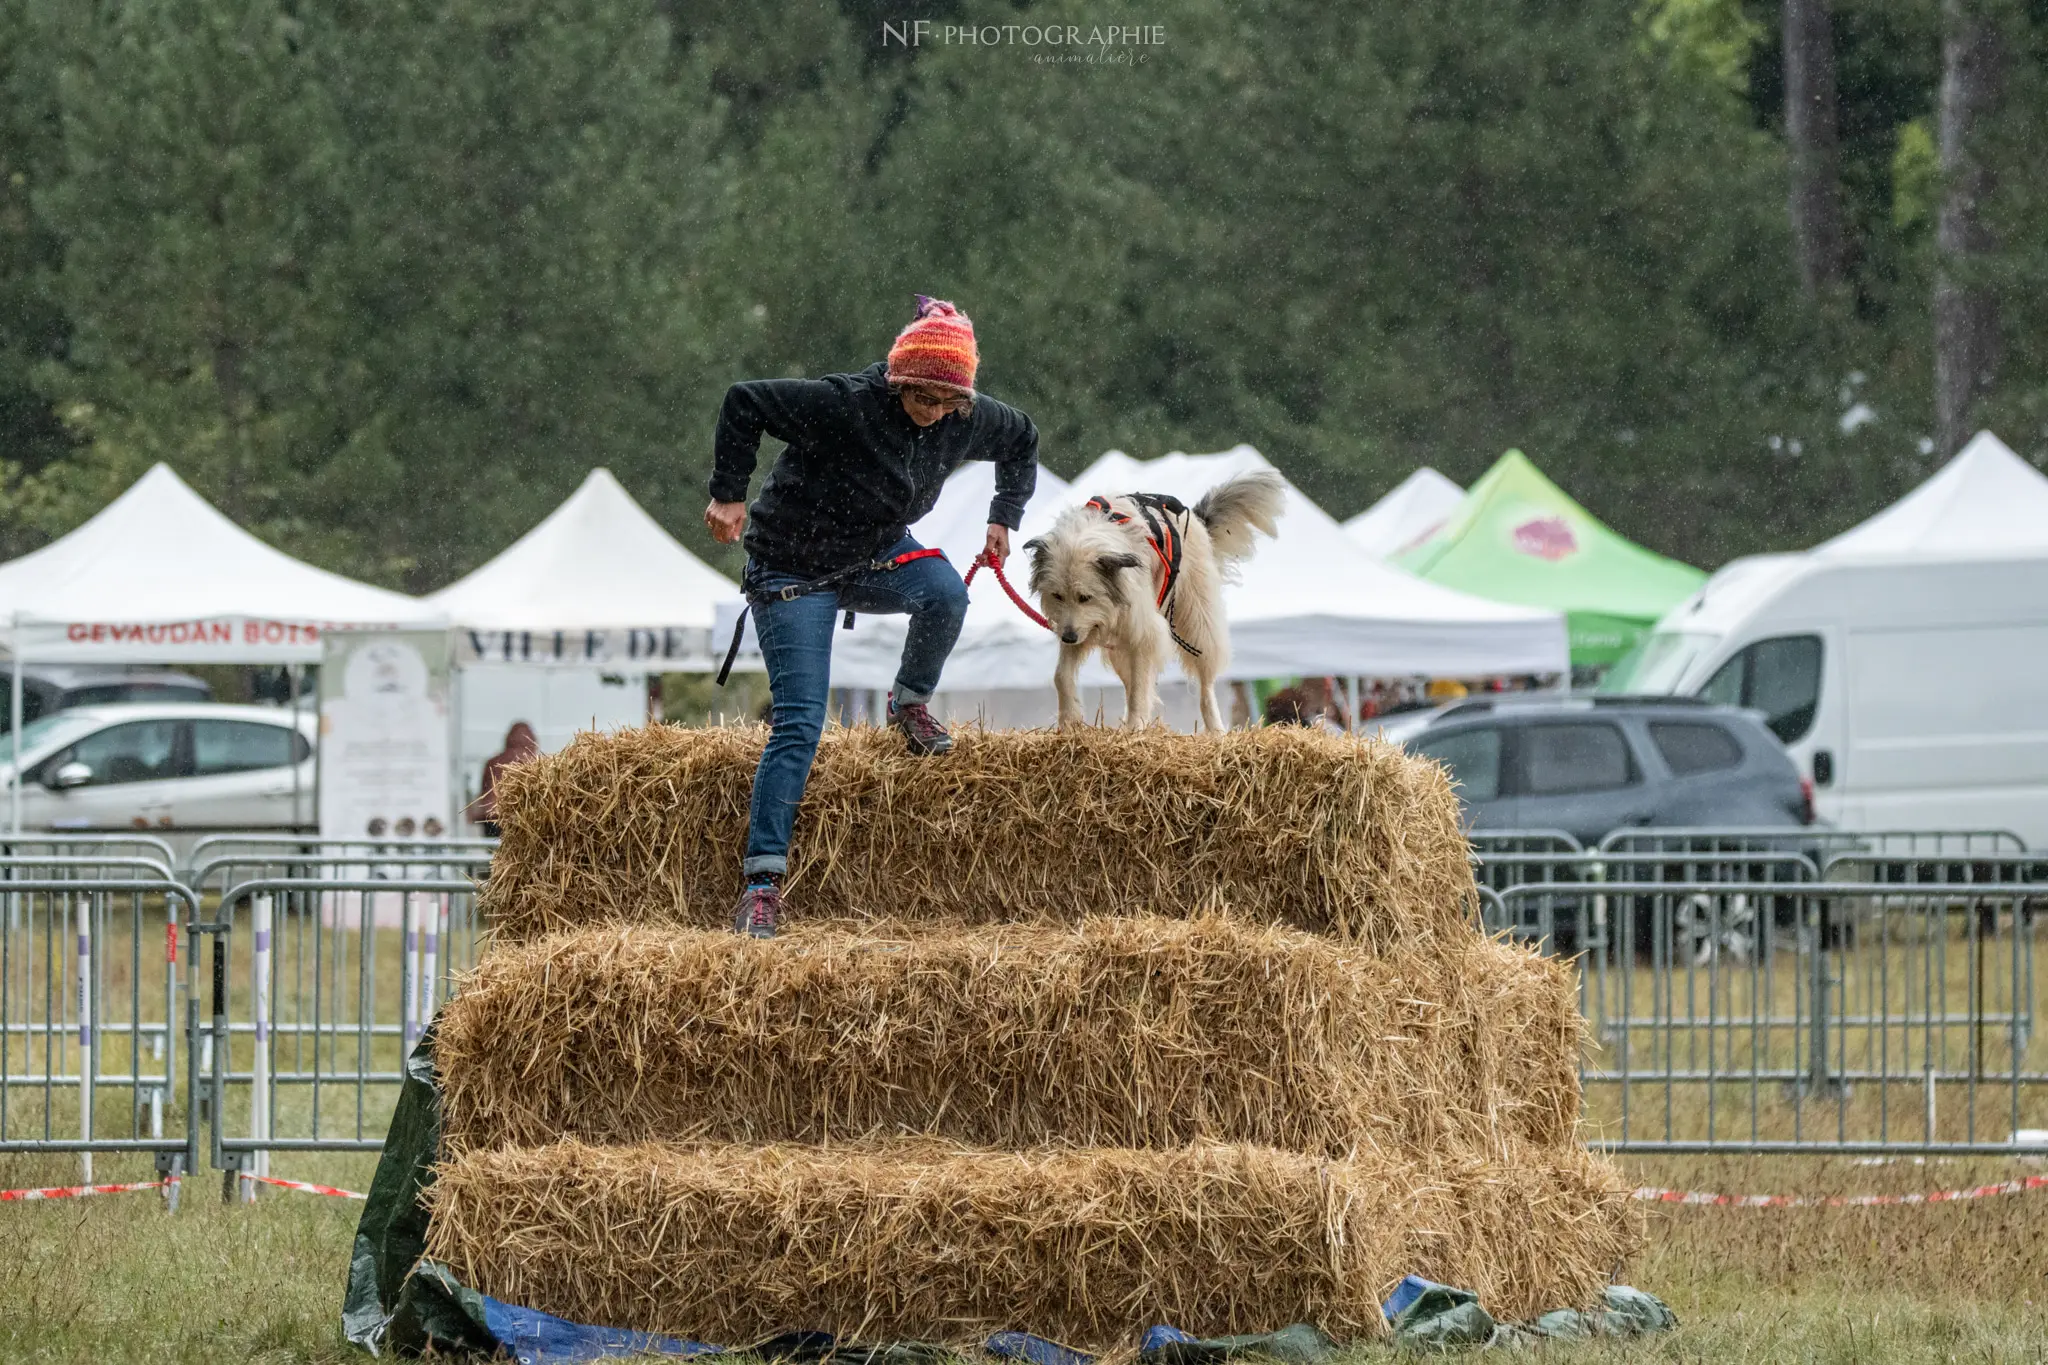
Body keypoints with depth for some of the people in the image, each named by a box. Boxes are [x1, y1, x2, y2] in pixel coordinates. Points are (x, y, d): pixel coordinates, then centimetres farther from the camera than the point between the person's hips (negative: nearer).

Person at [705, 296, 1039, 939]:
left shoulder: (966, 421, -9)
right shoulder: (844, 405, -28)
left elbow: (1021, 440, 13)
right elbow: (744, 403, -26)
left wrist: (1005, 517, 8)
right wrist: (729, 494, -25)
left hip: (877, 557, 5)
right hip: (795, 568, -5)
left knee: (946, 595, -29)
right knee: (799, 723, -14)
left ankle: (911, 705, 2)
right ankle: (763, 880, -11)